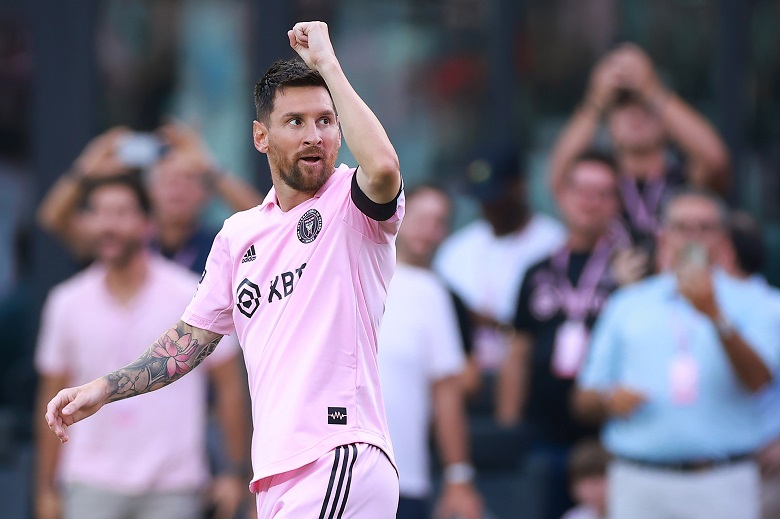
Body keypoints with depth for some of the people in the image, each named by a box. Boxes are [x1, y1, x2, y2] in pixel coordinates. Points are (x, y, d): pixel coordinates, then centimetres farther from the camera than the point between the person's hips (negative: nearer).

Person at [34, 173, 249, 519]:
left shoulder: (192, 298, -3)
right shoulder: (67, 304, 3)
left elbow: (229, 386, 2)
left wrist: (235, 473, -2)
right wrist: (46, 488, 9)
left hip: (172, 489, -1)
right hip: (92, 487, 1)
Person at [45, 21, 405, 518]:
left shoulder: (351, 205, -2)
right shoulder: (240, 234, 18)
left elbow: (384, 167, -26)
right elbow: (193, 338, 24)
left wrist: (326, 63, -16)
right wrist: (102, 389, 14)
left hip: (343, 459, -7)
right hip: (278, 477, 7)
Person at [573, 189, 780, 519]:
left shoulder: (747, 303, 9)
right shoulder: (627, 305, 17)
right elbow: (585, 400, 16)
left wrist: (715, 315, -21)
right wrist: (610, 400, -7)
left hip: (722, 488, -2)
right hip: (640, 486, 2)